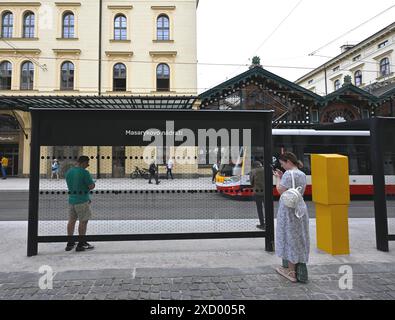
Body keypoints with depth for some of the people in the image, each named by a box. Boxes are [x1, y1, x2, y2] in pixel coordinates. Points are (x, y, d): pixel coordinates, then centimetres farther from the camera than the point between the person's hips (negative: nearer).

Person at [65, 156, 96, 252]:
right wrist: (91, 184, 6)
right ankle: (81, 244, 5)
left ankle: (70, 244, 21)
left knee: (72, 220, 14)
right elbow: (91, 186, -15)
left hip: (71, 199, 8)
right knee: (83, 221, 1)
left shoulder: (68, 172, 8)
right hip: (82, 200, -8)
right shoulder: (84, 173, -16)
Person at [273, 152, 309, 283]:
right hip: (301, 208, 9)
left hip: (288, 209, -8)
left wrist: (278, 178, -2)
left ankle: (291, 271, 11)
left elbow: (280, 190, -18)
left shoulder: (288, 174, -16)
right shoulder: (302, 174, 11)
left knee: (289, 238, 1)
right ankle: (300, 271, 27)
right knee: (299, 239, 15)